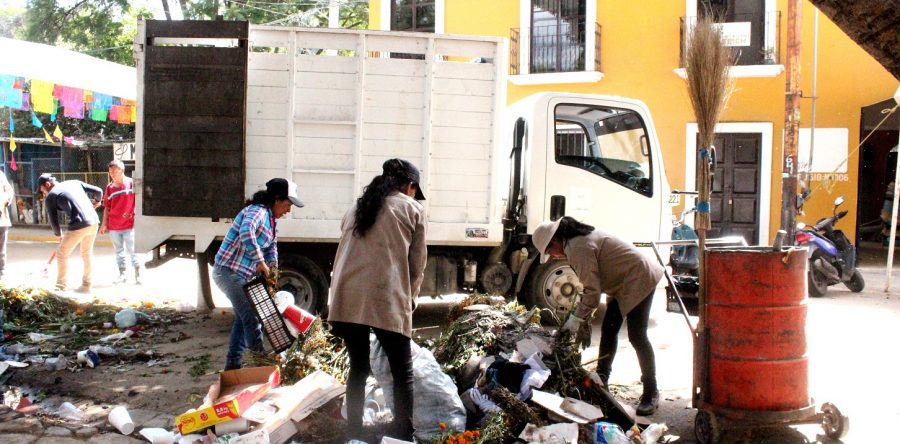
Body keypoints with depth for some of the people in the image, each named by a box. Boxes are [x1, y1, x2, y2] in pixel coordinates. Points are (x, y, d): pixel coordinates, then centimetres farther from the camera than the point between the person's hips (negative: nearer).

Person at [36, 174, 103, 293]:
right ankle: (86, 285, 28)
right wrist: (96, 201, 37)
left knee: (61, 254, 11)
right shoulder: (75, 182, 18)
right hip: (94, 222, 6)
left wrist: (58, 235, 26)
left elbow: (53, 220, 9)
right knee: (87, 253, 22)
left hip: (78, 226, -6)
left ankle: (60, 287, 14)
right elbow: (98, 191, 15)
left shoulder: (50, 197, 5)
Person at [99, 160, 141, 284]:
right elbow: (107, 207, 10)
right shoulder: (109, 187, 6)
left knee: (132, 250, -3)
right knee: (119, 251, 11)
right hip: (113, 226, 4)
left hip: (129, 224, -4)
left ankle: (138, 275, 5)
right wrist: (104, 224, 8)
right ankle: (122, 275, 18)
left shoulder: (132, 183, -6)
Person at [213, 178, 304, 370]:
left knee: (243, 317, 16)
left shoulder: (269, 218, 12)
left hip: (242, 275, 10)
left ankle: (233, 364, 23)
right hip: (229, 272, -10)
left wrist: (272, 268, -1)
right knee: (251, 318, -10)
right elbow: (246, 232, -41)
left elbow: (271, 245, 17)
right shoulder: (258, 211, -20)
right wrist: (260, 262, -37)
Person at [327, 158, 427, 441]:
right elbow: (417, 262, 9)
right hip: (386, 299, -5)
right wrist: (409, 298, 22)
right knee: (403, 373, 7)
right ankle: (403, 436, 7)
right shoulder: (413, 209, 10)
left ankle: (354, 435, 20)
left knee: (358, 369, 15)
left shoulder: (357, 207, 24)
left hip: (347, 299, 5)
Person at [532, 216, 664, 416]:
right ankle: (601, 381, 21)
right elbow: (593, 284, 13)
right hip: (623, 284, 11)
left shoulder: (578, 248, -24)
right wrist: (582, 314, 9)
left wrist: (577, 318, -13)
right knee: (608, 331, 12)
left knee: (637, 336, -9)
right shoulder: (581, 238, 8)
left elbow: (592, 290, -23)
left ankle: (651, 393, -2)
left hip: (639, 280, -11)